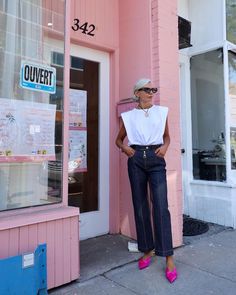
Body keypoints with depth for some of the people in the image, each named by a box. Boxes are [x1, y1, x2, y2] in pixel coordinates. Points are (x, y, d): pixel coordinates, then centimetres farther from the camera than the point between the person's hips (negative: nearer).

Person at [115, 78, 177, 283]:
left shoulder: (162, 112, 10)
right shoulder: (129, 116, 9)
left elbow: (167, 136, 18)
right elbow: (119, 138, 17)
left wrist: (165, 147, -3)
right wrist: (124, 147, -4)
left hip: (156, 159, -1)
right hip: (136, 160, 1)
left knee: (161, 206, -9)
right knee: (140, 206, 6)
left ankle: (169, 258, 0)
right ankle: (147, 250, 21)